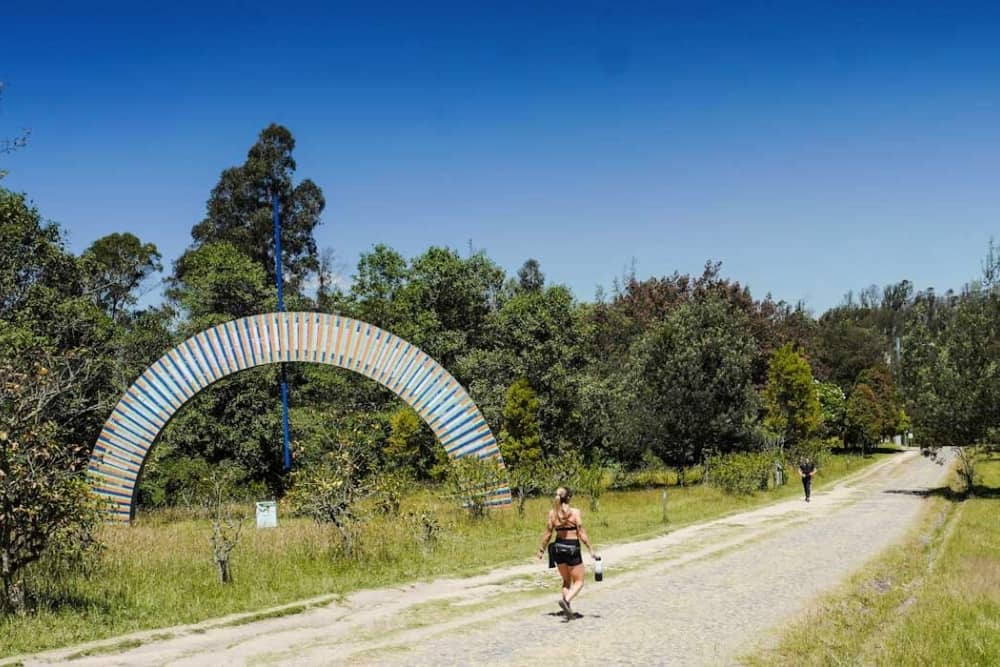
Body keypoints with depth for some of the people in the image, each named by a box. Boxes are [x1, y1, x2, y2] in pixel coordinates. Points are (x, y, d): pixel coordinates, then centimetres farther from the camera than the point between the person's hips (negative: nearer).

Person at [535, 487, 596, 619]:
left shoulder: (552, 513, -1)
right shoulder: (575, 512, -11)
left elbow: (548, 534, 1)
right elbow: (582, 533, -12)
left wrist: (541, 550, 13)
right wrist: (590, 549, -5)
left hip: (558, 547, 4)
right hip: (572, 548, -4)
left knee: (566, 580, 20)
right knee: (578, 582, 7)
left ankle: (567, 608, 9)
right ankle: (566, 600, -18)